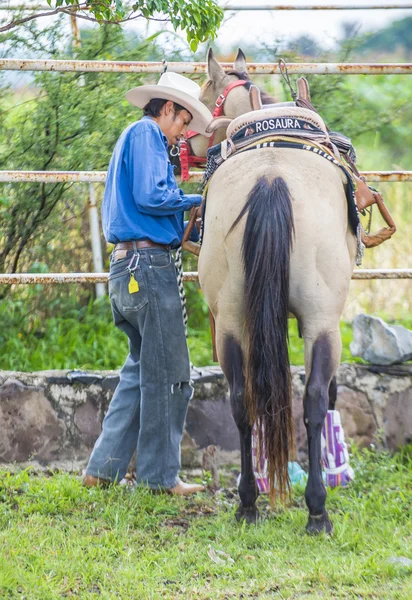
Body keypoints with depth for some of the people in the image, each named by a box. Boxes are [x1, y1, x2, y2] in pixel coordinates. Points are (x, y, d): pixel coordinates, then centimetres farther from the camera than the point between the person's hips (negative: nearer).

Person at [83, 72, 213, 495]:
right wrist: (196, 201, -4)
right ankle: (160, 475, 1)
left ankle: (103, 468, 14)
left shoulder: (135, 137, 24)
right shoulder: (146, 133, -7)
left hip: (125, 268, 10)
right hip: (149, 264, -10)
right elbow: (150, 196, -19)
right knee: (167, 374, -4)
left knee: (142, 369, 16)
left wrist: (183, 231, 20)